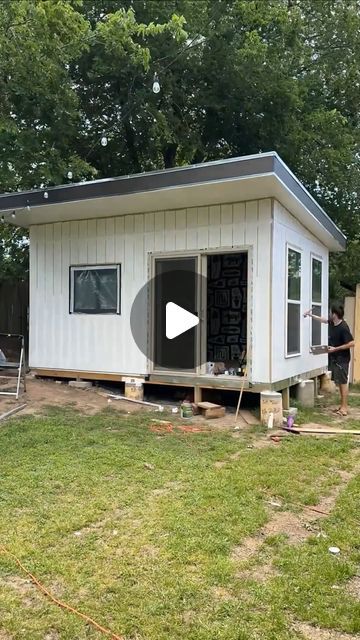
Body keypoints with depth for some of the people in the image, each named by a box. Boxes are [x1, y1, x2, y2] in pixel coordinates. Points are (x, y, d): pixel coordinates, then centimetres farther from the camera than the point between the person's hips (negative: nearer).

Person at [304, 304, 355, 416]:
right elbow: (324, 320, 26)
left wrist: (336, 349, -22)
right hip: (334, 358, 9)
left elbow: (351, 343, -23)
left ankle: (344, 408, 0)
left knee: (343, 382, -5)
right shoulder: (332, 322, 4)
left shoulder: (343, 328, -22)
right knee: (339, 382, 12)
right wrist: (311, 315, 27)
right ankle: (343, 405, 19)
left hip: (342, 359, -9)